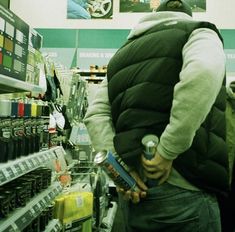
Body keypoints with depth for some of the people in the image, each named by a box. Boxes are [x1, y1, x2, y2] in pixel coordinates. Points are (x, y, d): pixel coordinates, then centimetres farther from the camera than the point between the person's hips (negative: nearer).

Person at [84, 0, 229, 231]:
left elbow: (95, 115, 7)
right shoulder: (197, 32, 6)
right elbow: (204, 72, -20)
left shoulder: (124, 53, 21)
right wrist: (167, 153, -17)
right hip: (182, 190, -5)